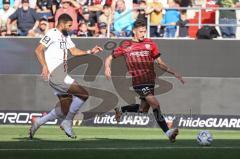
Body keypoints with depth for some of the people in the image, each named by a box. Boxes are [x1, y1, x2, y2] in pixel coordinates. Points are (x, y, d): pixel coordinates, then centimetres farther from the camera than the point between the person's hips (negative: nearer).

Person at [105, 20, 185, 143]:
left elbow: (160, 63, 16)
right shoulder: (126, 46, 5)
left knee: (143, 110, 8)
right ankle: (167, 132, -26)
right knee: (155, 104, -21)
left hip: (150, 80, 5)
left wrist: (174, 73, 7)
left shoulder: (150, 44, 12)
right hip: (138, 81, -5)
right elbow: (109, 58, 13)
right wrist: (107, 68, -9)